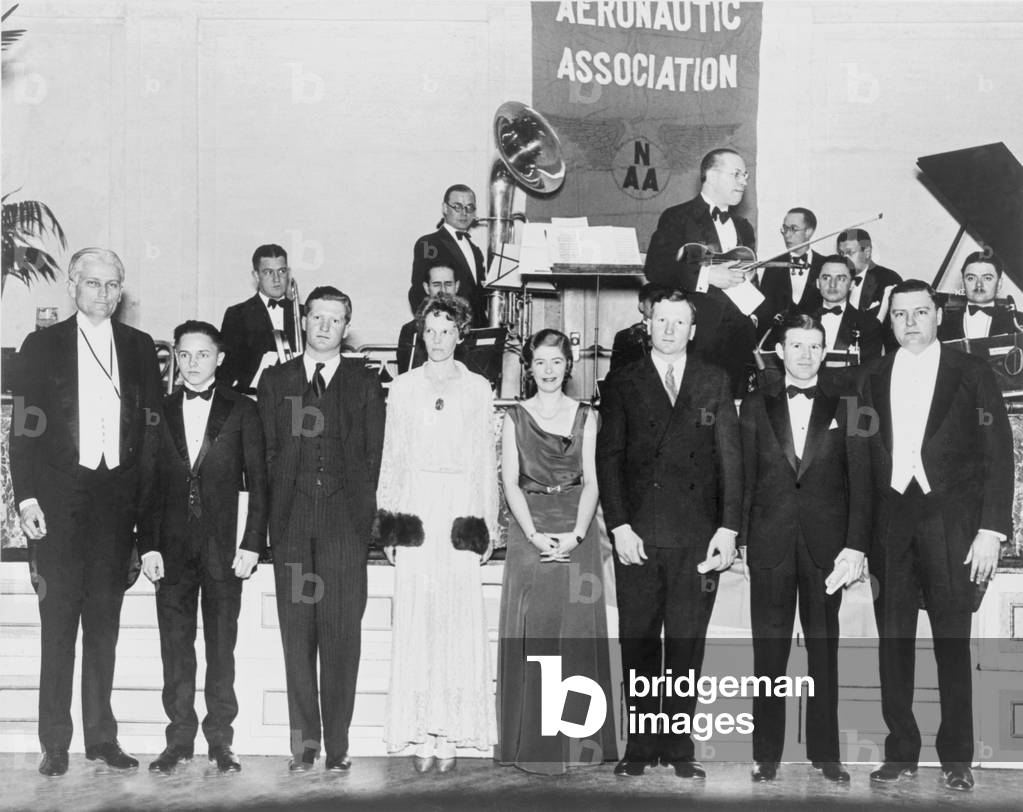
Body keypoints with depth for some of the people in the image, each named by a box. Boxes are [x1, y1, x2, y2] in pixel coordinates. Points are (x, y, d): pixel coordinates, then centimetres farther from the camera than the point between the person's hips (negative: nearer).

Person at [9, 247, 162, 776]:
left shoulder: (140, 347, 10)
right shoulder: (42, 346, 6)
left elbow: (152, 429, 8)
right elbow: (24, 428, 2)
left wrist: (145, 501, -1)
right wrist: (27, 496, -8)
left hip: (117, 495, 2)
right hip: (58, 497, -2)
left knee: (105, 619, 7)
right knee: (58, 618, 0)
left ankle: (101, 735, 15)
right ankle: (54, 742, 7)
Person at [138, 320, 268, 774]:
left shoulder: (241, 411, 3)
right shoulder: (160, 411, 9)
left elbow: (258, 481, 1)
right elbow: (149, 483, 8)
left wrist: (251, 545, -6)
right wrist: (148, 546, 0)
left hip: (223, 546, -2)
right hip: (172, 546, 2)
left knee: (221, 647, 3)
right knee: (175, 648, 5)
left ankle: (220, 741, 11)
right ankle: (179, 739, 14)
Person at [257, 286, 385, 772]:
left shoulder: (365, 384, 11)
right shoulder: (275, 381, 14)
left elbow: (374, 455, 7)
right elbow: (267, 452, 9)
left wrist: (363, 510, -1)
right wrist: (277, 510, 1)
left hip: (346, 521, -1)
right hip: (291, 522, 1)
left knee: (342, 633, -3)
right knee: (297, 632, 2)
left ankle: (337, 744, 3)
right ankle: (304, 742, 9)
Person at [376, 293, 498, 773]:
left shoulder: (478, 389, 8)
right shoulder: (402, 388, 10)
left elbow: (486, 461, 9)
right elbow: (391, 459, 11)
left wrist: (488, 526, 4)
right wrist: (388, 525, 5)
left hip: (462, 512, 0)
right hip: (415, 512, 1)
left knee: (459, 624, -4)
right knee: (415, 625, -2)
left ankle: (451, 733, 1)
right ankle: (420, 734, 2)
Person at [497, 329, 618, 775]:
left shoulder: (585, 416, 9)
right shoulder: (515, 417, 7)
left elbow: (591, 482, 2)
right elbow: (510, 483, 0)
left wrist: (576, 534, -12)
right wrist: (535, 535, -13)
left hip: (576, 533, 1)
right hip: (529, 532, -1)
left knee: (577, 634, 1)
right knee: (532, 634, -2)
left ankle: (577, 740, 10)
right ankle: (533, 745, 5)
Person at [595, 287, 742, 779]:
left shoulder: (715, 383, 11)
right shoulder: (622, 385, 9)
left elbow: (730, 458, 6)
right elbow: (608, 458, 4)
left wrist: (728, 527, -3)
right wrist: (619, 525, -7)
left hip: (697, 535, 0)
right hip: (638, 535, 0)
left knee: (687, 645, 3)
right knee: (638, 643, 3)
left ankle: (679, 747, 11)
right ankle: (640, 747, 11)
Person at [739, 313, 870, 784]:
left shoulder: (844, 407, 5)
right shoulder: (755, 406, 8)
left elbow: (860, 482, 2)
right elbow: (744, 478, 7)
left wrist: (856, 545, -6)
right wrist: (738, 536, -1)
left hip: (826, 544, 0)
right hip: (769, 543, 0)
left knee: (824, 649, 6)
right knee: (768, 651, 3)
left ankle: (824, 752, 15)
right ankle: (766, 753, 11)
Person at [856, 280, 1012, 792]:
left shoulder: (971, 374, 3)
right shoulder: (874, 379, 11)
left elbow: (998, 456, 0)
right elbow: (864, 457, 9)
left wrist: (991, 530, -8)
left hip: (951, 521, -2)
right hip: (890, 523, 2)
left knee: (952, 643, 2)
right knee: (893, 641, 4)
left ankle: (956, 759, 13)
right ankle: (901, 753, 14)